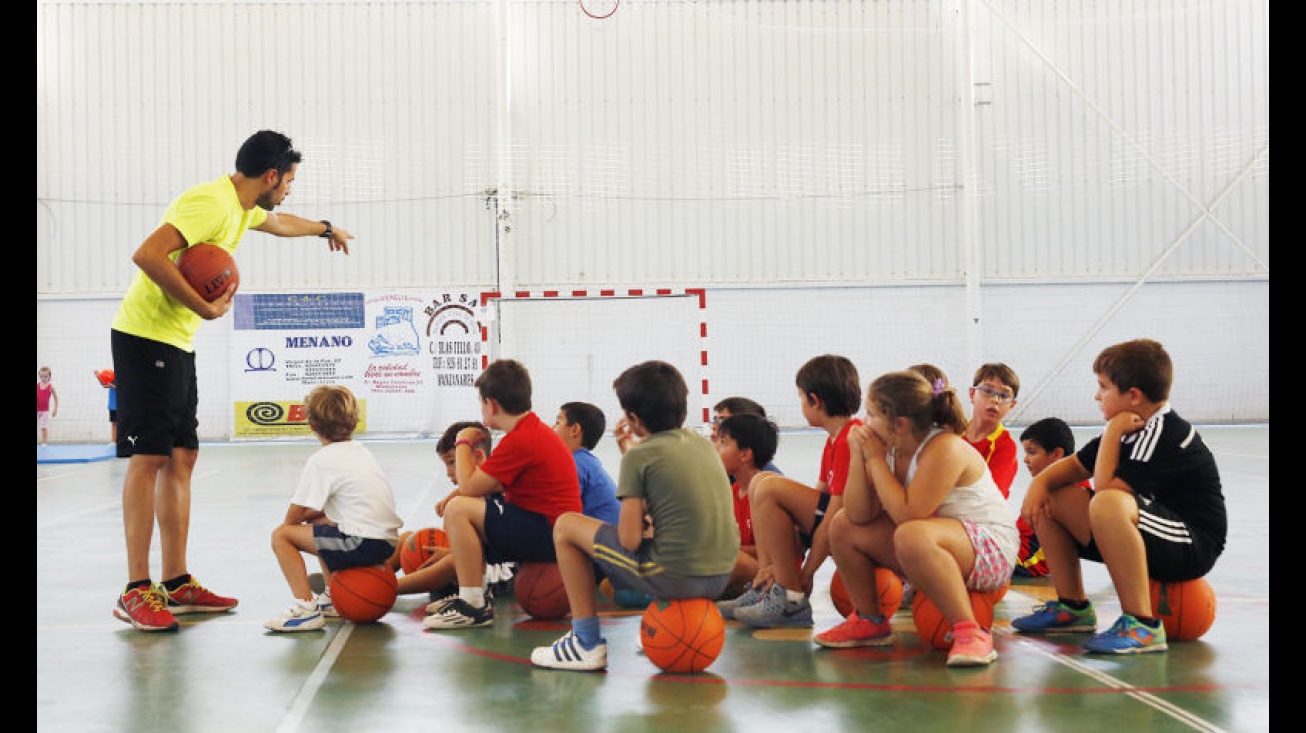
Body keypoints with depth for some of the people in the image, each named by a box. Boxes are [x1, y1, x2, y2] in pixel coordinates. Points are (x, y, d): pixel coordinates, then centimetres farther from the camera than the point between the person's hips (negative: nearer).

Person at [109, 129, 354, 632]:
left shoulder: (244, 208, 15)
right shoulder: (212, 202, -17)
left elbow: (279, 223, 40)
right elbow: (147, 255, -29)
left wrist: (325, 228, 56)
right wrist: (204, 308, -25)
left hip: (178, 344, 10)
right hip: (146, 337, -10)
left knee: (181, 457, 7)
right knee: (149, 456, -11)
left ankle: (177, 584, 10)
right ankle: (136, 592, -8)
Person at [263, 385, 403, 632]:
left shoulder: (321, 460, -8)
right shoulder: (361, 450, 17)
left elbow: (293, 516, -6)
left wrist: (304, 516, 16)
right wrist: (310, 514, 18)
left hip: (362, 544, -9)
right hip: (388, 541, 9)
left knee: (282, 535, -3)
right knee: (318, 523, 31)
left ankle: (306, 608, -11)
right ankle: (333, 597, 34)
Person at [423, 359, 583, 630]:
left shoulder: (520, 440, -21)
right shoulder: (534, 429, 14)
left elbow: (469, 486, -19)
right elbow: (493, 484, 18)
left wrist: (463, 442, -2)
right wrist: (456, 494, 2)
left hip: (546, 534, -11)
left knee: (458, 510, -21)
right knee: (462, 507, 24)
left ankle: (473, 607, -17)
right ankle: (476, 594, 22)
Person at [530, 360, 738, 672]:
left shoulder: (639, 456, -8)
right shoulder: (703, 442, 11)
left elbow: (629, 539, -11)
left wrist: (641, 522, 8)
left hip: (673, 575, -7)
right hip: (721, 576, 7)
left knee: (566, 526, 7)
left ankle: (587, 643, 9)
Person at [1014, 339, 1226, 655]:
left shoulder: (1164, 434, -20)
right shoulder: (1131, 427, 9)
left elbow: (1105, 487, -26)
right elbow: (1075, 465, 18)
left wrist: (1112, 432, -17)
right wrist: (1041, 481, -1)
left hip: (1194, 549, -10)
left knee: (1108, 505, -39)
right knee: (1049, 499, 8)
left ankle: (1142, 625, -34)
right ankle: (1073, 607, 12)